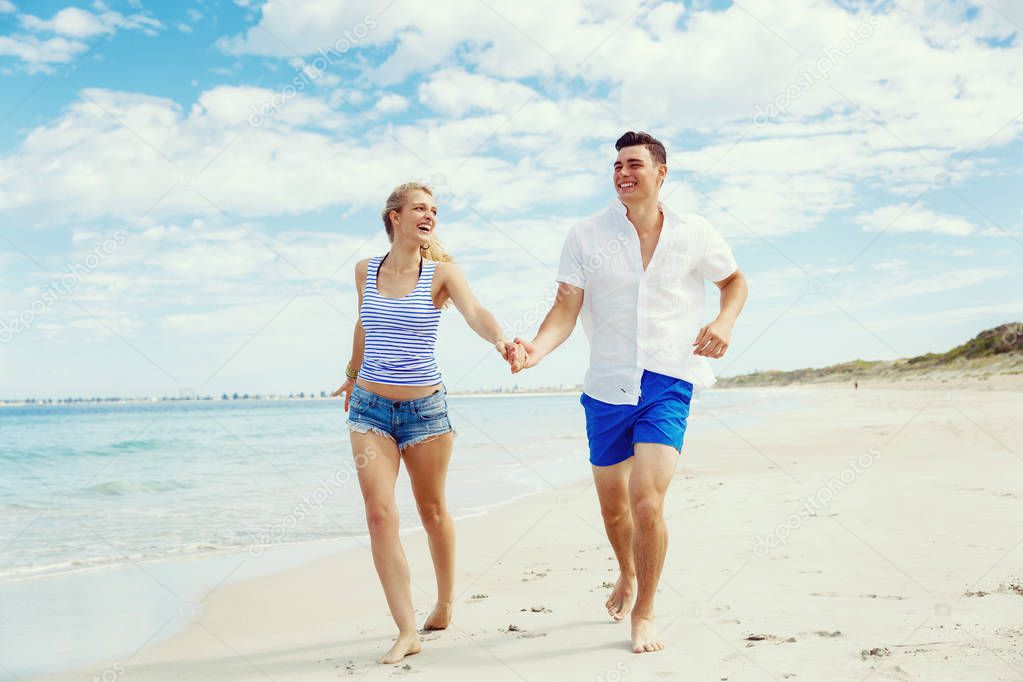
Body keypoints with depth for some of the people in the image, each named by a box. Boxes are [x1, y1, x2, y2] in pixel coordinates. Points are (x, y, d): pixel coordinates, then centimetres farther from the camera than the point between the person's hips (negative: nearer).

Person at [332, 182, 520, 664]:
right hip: (370, 406, 2)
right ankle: (407, 631, -4)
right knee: (380, 514, -9)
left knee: (432, 511, 11)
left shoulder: (442, 272, -5)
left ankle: (445, 607, 32)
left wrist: (499, 339, -44)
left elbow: (474, 312, -23)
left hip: (425, 407, -2)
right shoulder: (366, 270, 5)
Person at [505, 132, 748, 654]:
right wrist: (538, 347, -24)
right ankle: (628, 576, 46)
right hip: (606, 386, 2)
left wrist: (724, 322, -2)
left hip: (667, 383, -1)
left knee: (646, 499, -16)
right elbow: (566, 308, -4)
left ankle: (644, 612, 6)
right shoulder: (586, 236, 0)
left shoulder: (694, 234, 3)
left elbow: (735, 282, 18)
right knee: (612, 506, 13)